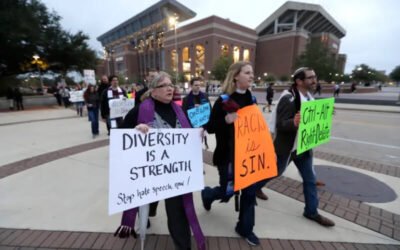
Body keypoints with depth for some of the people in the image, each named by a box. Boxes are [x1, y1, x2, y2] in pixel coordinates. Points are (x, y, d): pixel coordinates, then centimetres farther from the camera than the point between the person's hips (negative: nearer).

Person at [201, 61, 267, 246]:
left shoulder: (251, 99, 7)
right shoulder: (223, 101, -13)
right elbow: (210, 128, -13)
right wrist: (225, 120, -31)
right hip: (227, 155, -6)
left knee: (250, 190, 10)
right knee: (227, 191, 6)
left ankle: (245, 228, 32)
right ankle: (207, 193, 42)